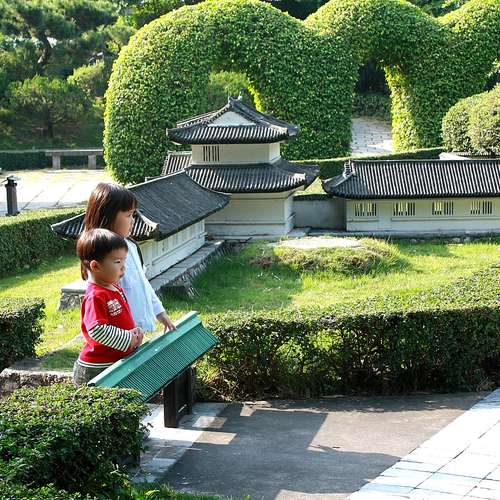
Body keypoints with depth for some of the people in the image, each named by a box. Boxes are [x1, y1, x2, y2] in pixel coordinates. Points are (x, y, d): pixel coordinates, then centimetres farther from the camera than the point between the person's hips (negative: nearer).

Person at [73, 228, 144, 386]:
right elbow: (96, 330, -29)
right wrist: (128, 338, -22)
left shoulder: (116, 289, 9)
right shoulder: (95, 296, -21)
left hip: (118, 364, 9)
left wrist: (135, 332, 6)